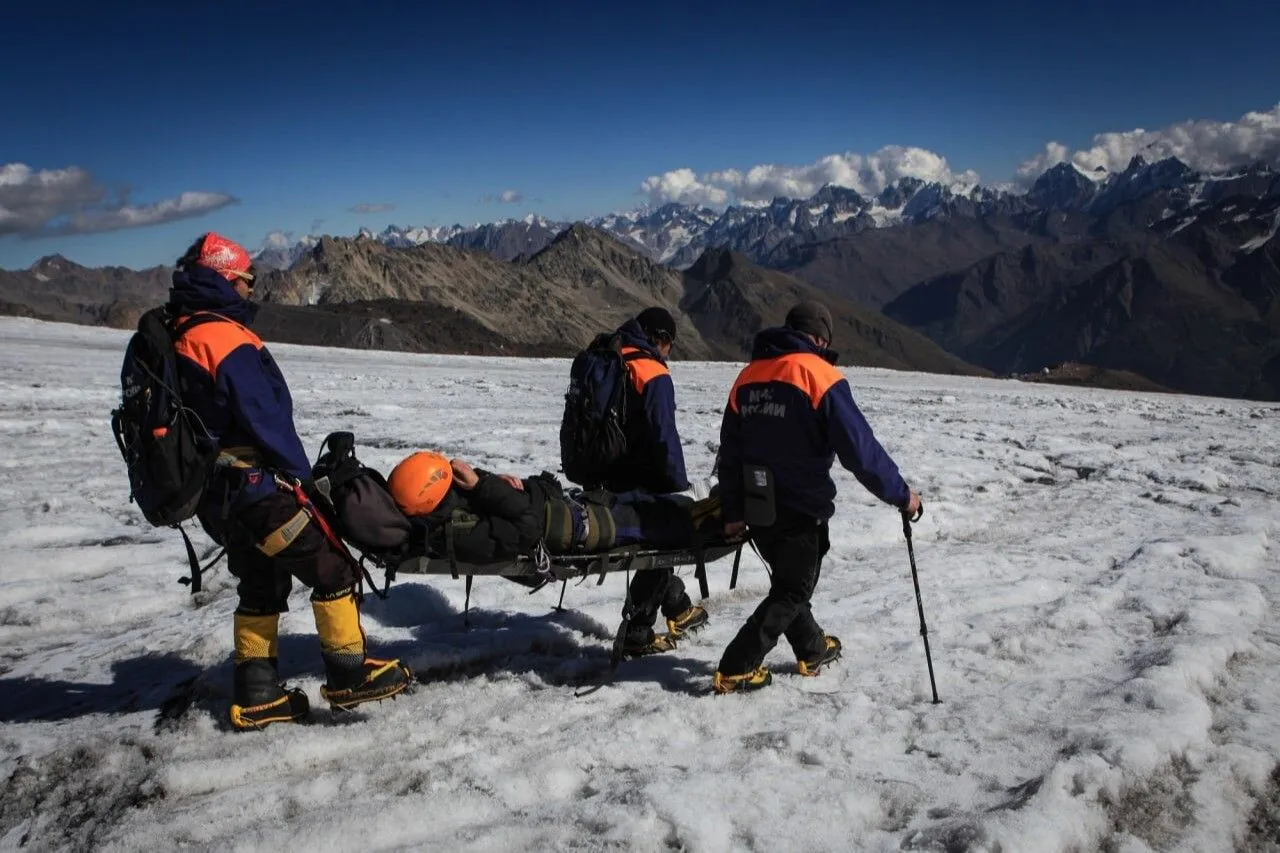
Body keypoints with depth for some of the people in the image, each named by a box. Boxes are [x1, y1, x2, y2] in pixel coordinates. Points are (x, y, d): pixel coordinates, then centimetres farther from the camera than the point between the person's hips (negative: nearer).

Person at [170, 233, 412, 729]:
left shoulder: (176, 340, 12)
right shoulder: (228, 339, -17)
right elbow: (265, 418, -20)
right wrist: (300, 473, -8)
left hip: (215, 493, 10)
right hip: (254, 488, -10)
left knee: (261, 586, 19)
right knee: (331, 569, 0)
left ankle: (255, 696, 23)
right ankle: (349, 675, 6)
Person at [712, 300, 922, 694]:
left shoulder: (748, 375, 6)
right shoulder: (820, 376, -14)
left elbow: (729, 451, 10)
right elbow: (860, 448, -17)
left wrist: (733, 511, 18)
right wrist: (901, 494, -5)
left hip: (758, 508, 7)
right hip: (801, 510, -6)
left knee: (787, 582, 24)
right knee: (792, 592, 8)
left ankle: (813, 650, 40)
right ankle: (735, 670, 6)